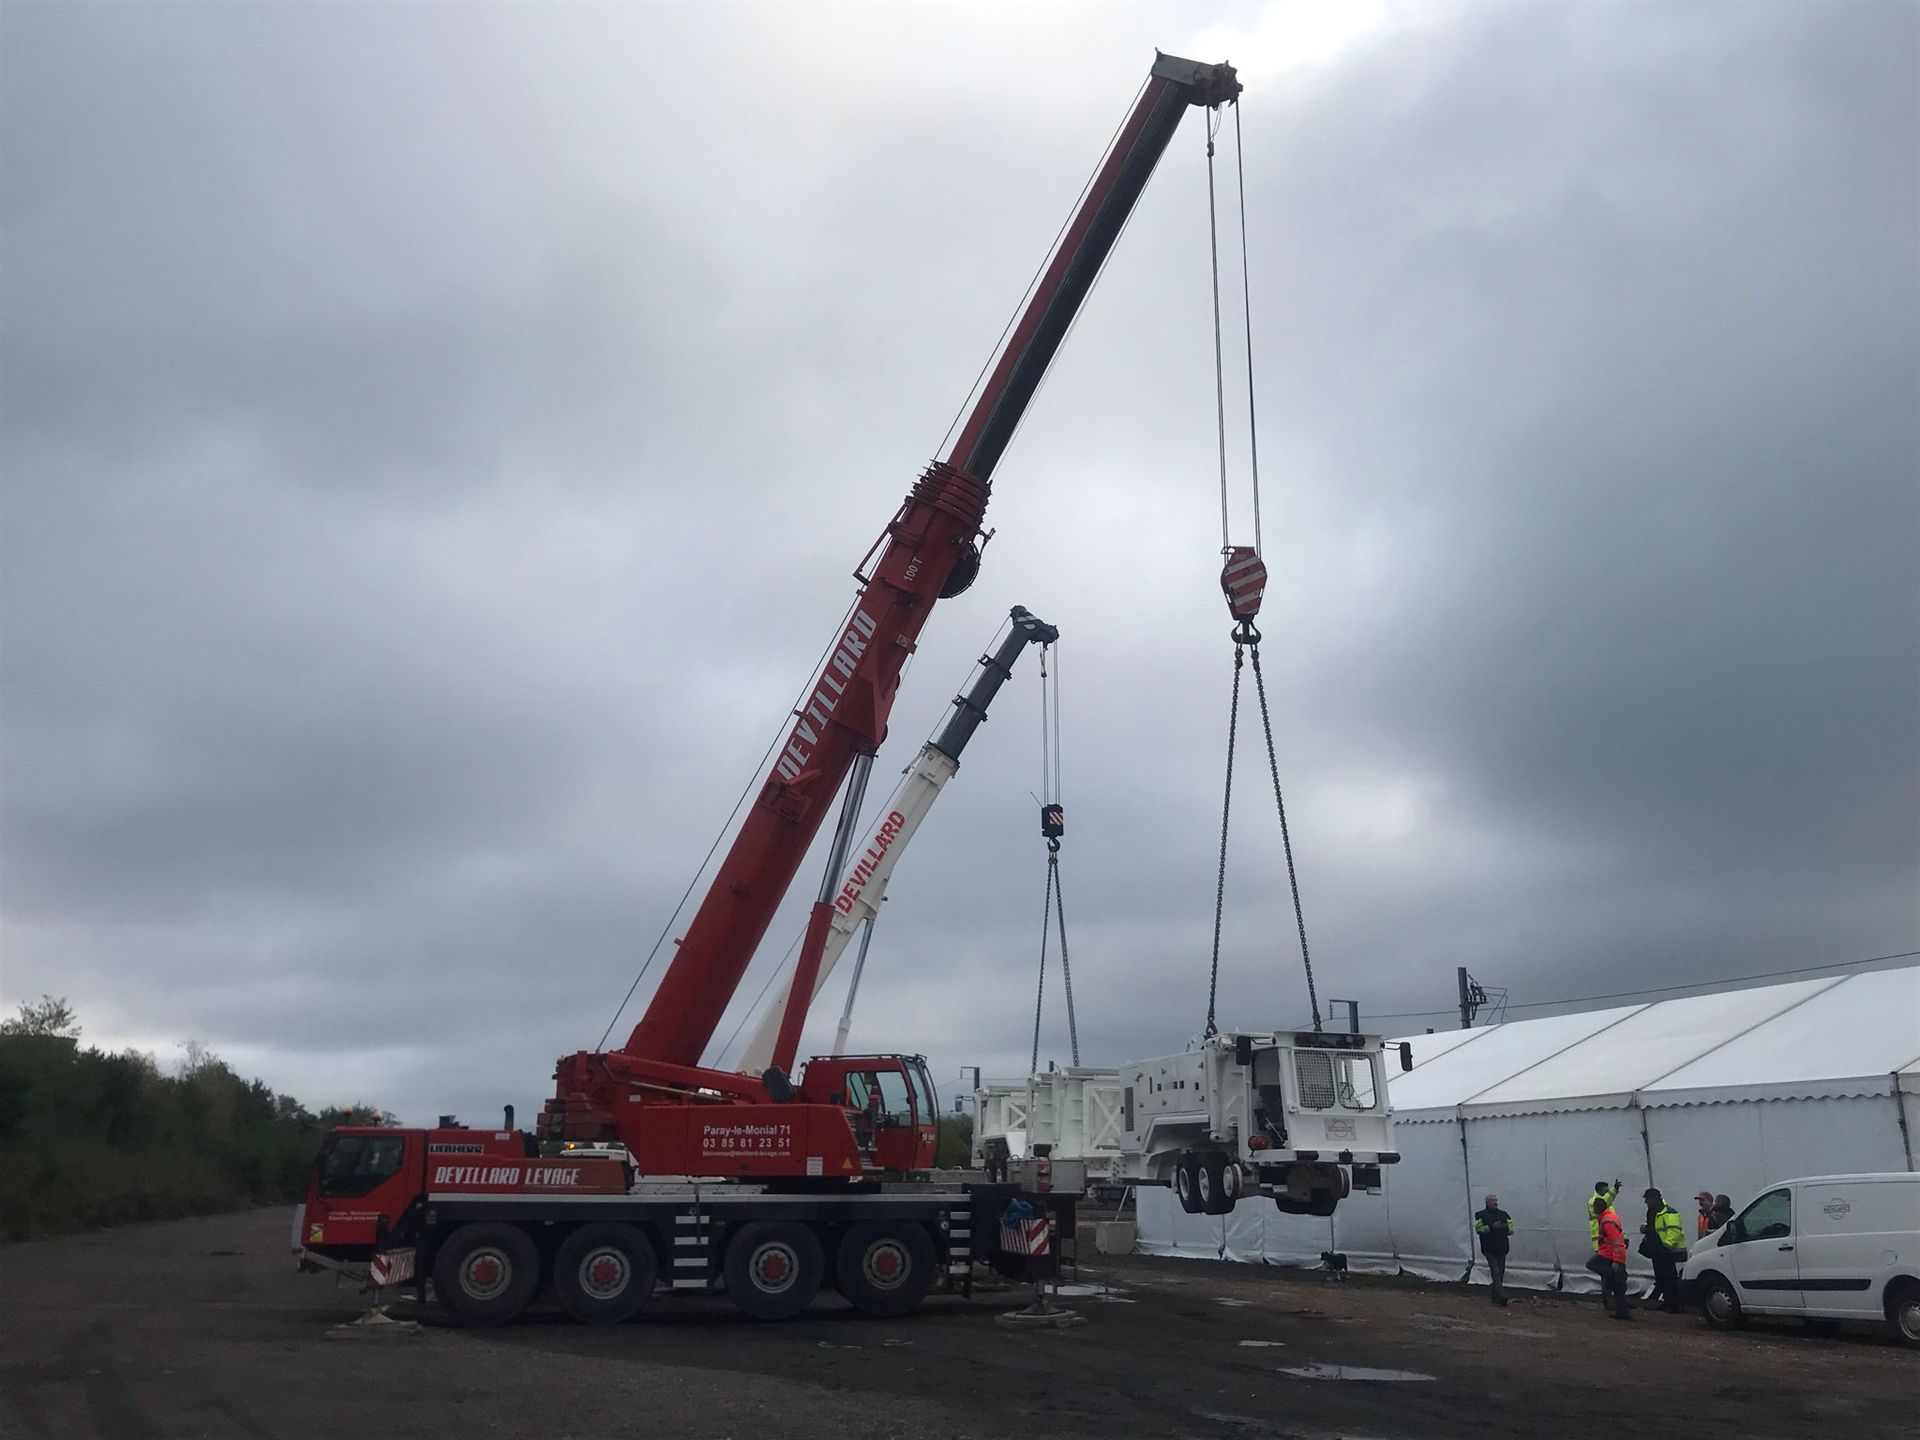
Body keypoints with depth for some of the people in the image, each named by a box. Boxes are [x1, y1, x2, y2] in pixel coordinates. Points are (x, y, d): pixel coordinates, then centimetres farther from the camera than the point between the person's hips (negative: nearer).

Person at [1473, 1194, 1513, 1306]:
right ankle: (1502, 1296, -22)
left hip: (1502, 1249, 5)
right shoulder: (1481, 1215, 2)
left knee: (1501, 1273, 8)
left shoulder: (1504, 1214, 15)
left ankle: (1496, 1297, 19)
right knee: (1496, 1272, -14)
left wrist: (1505, 1227, -11)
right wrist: (1492, 1226, -20)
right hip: (1489, 1249, -5)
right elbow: (1479, 1229, -10)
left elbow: (1511, 1229, 11)